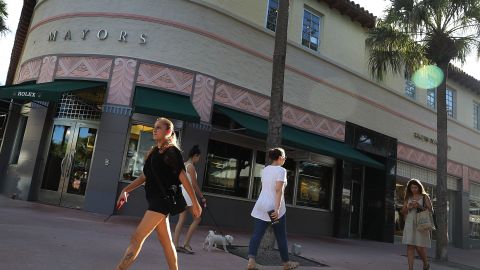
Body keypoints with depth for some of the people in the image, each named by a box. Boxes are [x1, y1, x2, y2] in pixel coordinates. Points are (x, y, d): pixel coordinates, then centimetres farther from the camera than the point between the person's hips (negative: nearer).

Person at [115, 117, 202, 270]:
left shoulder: (171, 151, -8)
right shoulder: (154, 152, 15)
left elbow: (183, 177, -11)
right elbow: (145, 176, 19)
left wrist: (195, 203, -11)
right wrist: (126, 190, 9)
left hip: (163, 200, -9)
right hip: (155, 200, 9)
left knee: (136, 239, -13)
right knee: (166, 241, 14)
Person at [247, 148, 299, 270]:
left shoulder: (265, 169, 12)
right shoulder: (281, 170, -11)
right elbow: (278, 190, -20)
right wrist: (277, 209, -24)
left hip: (262, 205, 6)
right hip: (274, 207, -6)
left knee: (257, 234, 0)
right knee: (281, 236, 10)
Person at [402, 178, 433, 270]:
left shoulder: (424, 197, 5)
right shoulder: (408, 198, 13)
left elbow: (431, 210, 0)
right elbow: (403, 211, 15)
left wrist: (420, 206, -13)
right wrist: (408, 207, -6)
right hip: (410, 224, 3)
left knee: (419, 246, -6)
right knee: (410, 246, -3)